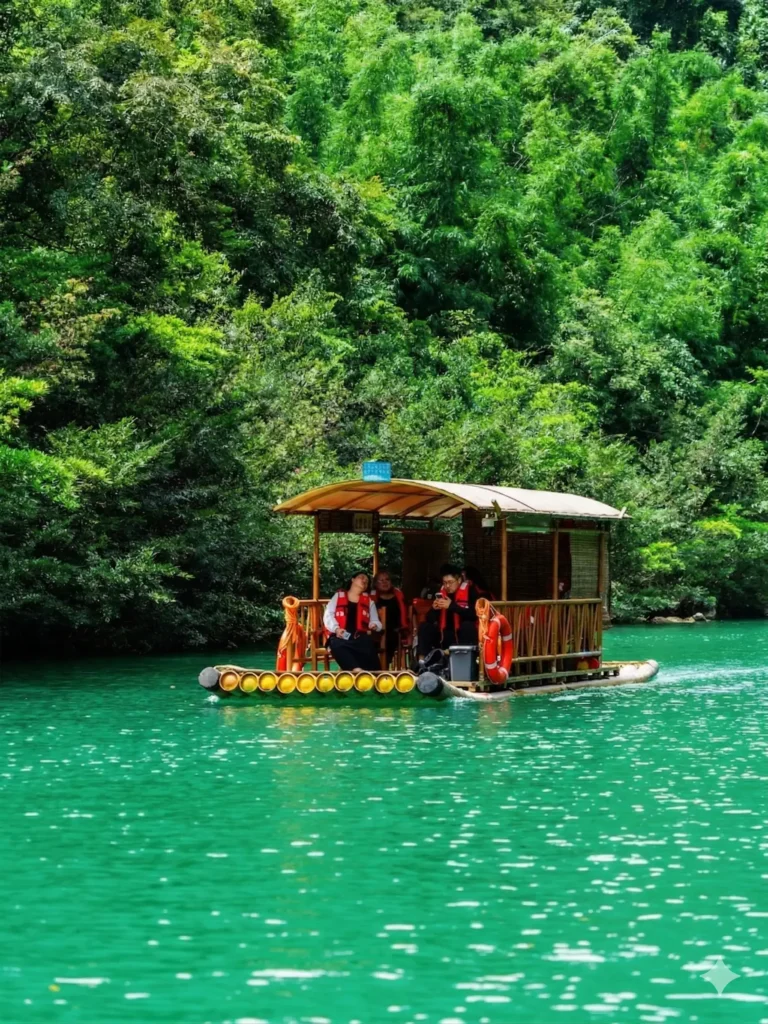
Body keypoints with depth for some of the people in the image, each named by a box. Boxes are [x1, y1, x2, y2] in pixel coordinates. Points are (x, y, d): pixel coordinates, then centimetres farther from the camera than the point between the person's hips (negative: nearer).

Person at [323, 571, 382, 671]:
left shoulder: (368, 600, 26)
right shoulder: (338, 596, 21)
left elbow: (375, 621, 21)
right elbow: (328, 615, 10)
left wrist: (374, 626, -5)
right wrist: (336, 629, -9)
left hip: (360, 637, 1)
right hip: (340, 637, -1)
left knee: (368, 644, -36)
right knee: (336, 644, -39)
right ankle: (356, 669, -57)